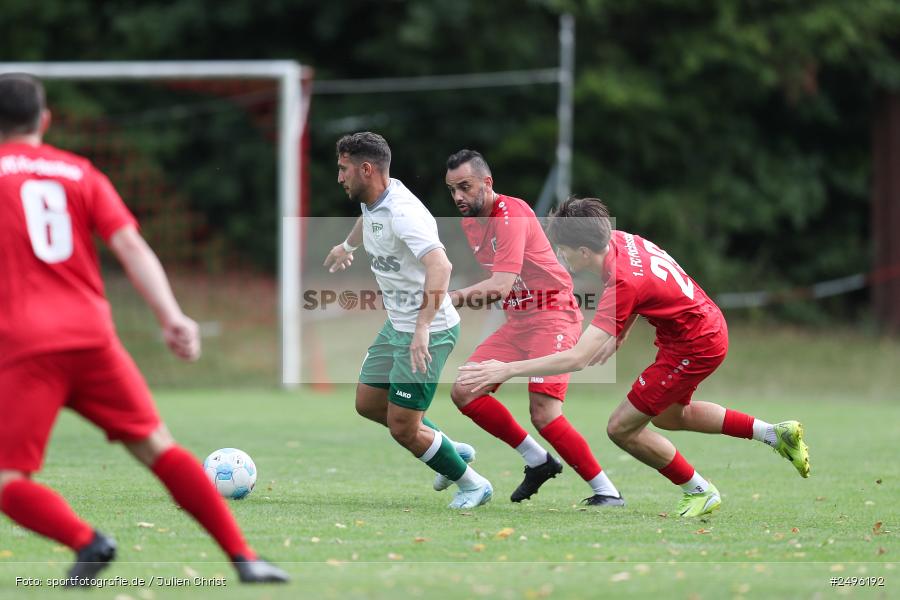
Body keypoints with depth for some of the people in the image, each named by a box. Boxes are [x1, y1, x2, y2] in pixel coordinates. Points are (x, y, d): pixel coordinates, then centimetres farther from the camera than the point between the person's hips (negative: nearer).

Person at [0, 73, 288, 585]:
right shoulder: (80, 172, 15)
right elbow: (130, 245, 3)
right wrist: (171, 316, -4)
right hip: (93, 336, 3)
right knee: (157, 447, 9)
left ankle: (85, 540, -25)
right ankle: (244, 557, 0)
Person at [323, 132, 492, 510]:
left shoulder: (403, 213, -28)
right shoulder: (373, 200, 2)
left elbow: (440, 266, -42)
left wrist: (423, 328, -50)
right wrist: (347, 246, 50)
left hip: (429, 333, -10)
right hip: (397, 325, 10)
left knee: (402, 429, -5)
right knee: (368, 404, 18)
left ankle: (472, 484, 14)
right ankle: (451, 450, 30)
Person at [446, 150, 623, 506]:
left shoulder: (512, 215, -19)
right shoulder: (470, 222, 8)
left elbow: (502, 284, -30)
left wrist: (447, 298, -35)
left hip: (553, 314, -9)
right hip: (517, 320, 9)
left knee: (543, 413, -21)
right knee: (464, 393, -2)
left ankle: (606, 491, -10)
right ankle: (539, 462, 10)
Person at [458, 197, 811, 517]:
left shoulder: (622, 286, -32)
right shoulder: (620, 240, -7)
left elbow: (576, 359, -37)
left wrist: (508, 369, -34)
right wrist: (617, 337, 6)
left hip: (693, 348, -10)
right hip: (708, 324, 10)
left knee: (622, 428, -4)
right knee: (668, 416, 29)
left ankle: (699, 492, 12)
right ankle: (775, 434, 30)